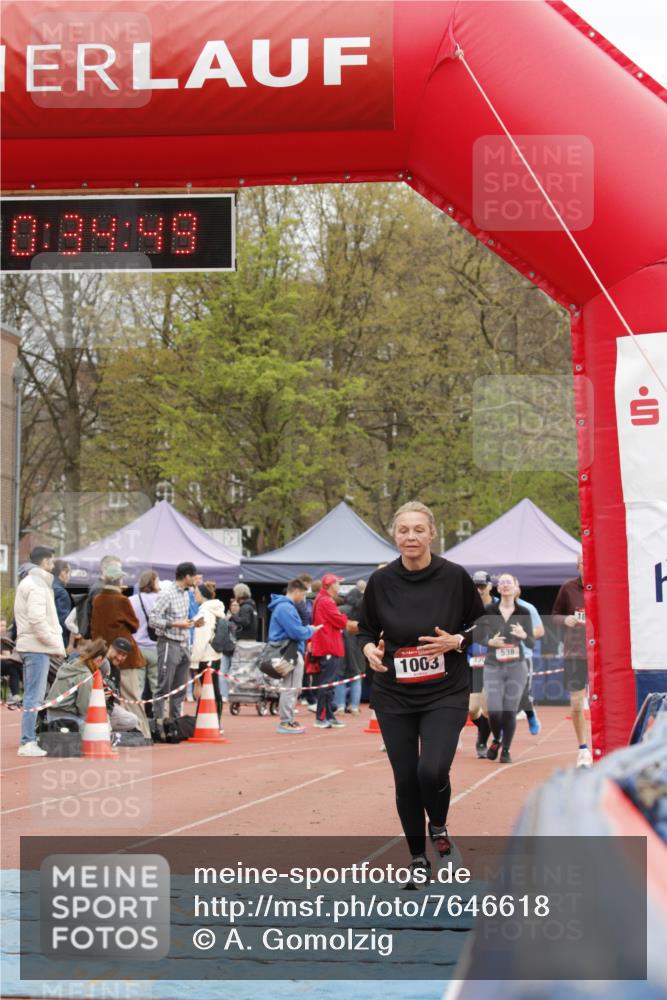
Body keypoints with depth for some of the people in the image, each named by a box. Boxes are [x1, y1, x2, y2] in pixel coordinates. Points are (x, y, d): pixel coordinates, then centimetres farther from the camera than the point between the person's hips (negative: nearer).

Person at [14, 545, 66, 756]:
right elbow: (37, 620, -21)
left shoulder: (27, 582, 19)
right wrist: (56, 645, -15)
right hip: (38, 646, -10)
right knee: (34, 697, -8)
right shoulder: (38, 585, -12)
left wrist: (55, 643, 13)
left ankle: (28, 741, 18)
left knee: (31, 695, 14)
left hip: (28, 644, 10)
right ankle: (27, 743, -8)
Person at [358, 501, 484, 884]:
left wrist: (456, 642, -15)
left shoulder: (455, 577, -7)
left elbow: (482, 626, 3)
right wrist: (370, 650, -11)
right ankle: (418, 858, 25)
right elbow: (366, 630, 10)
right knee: (405, 779, 4)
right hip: (394, 697, 2)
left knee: (432, 769, -20)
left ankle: (438, 824, 14)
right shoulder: (381, 581, -3)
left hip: (446, 694, -2)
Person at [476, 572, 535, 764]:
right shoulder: (488, 611, -1)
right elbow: (478, 637, 4)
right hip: (493, 667, 0)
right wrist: (490, 642, -17)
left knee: (510, 711, -1)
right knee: (494, 710, -9)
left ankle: (506, 750, 17)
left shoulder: (523, 613, 1)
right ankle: (496, 741, 22)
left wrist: (524, 635, -21)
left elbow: (531, 645, 1)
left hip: (516, 667, 0)